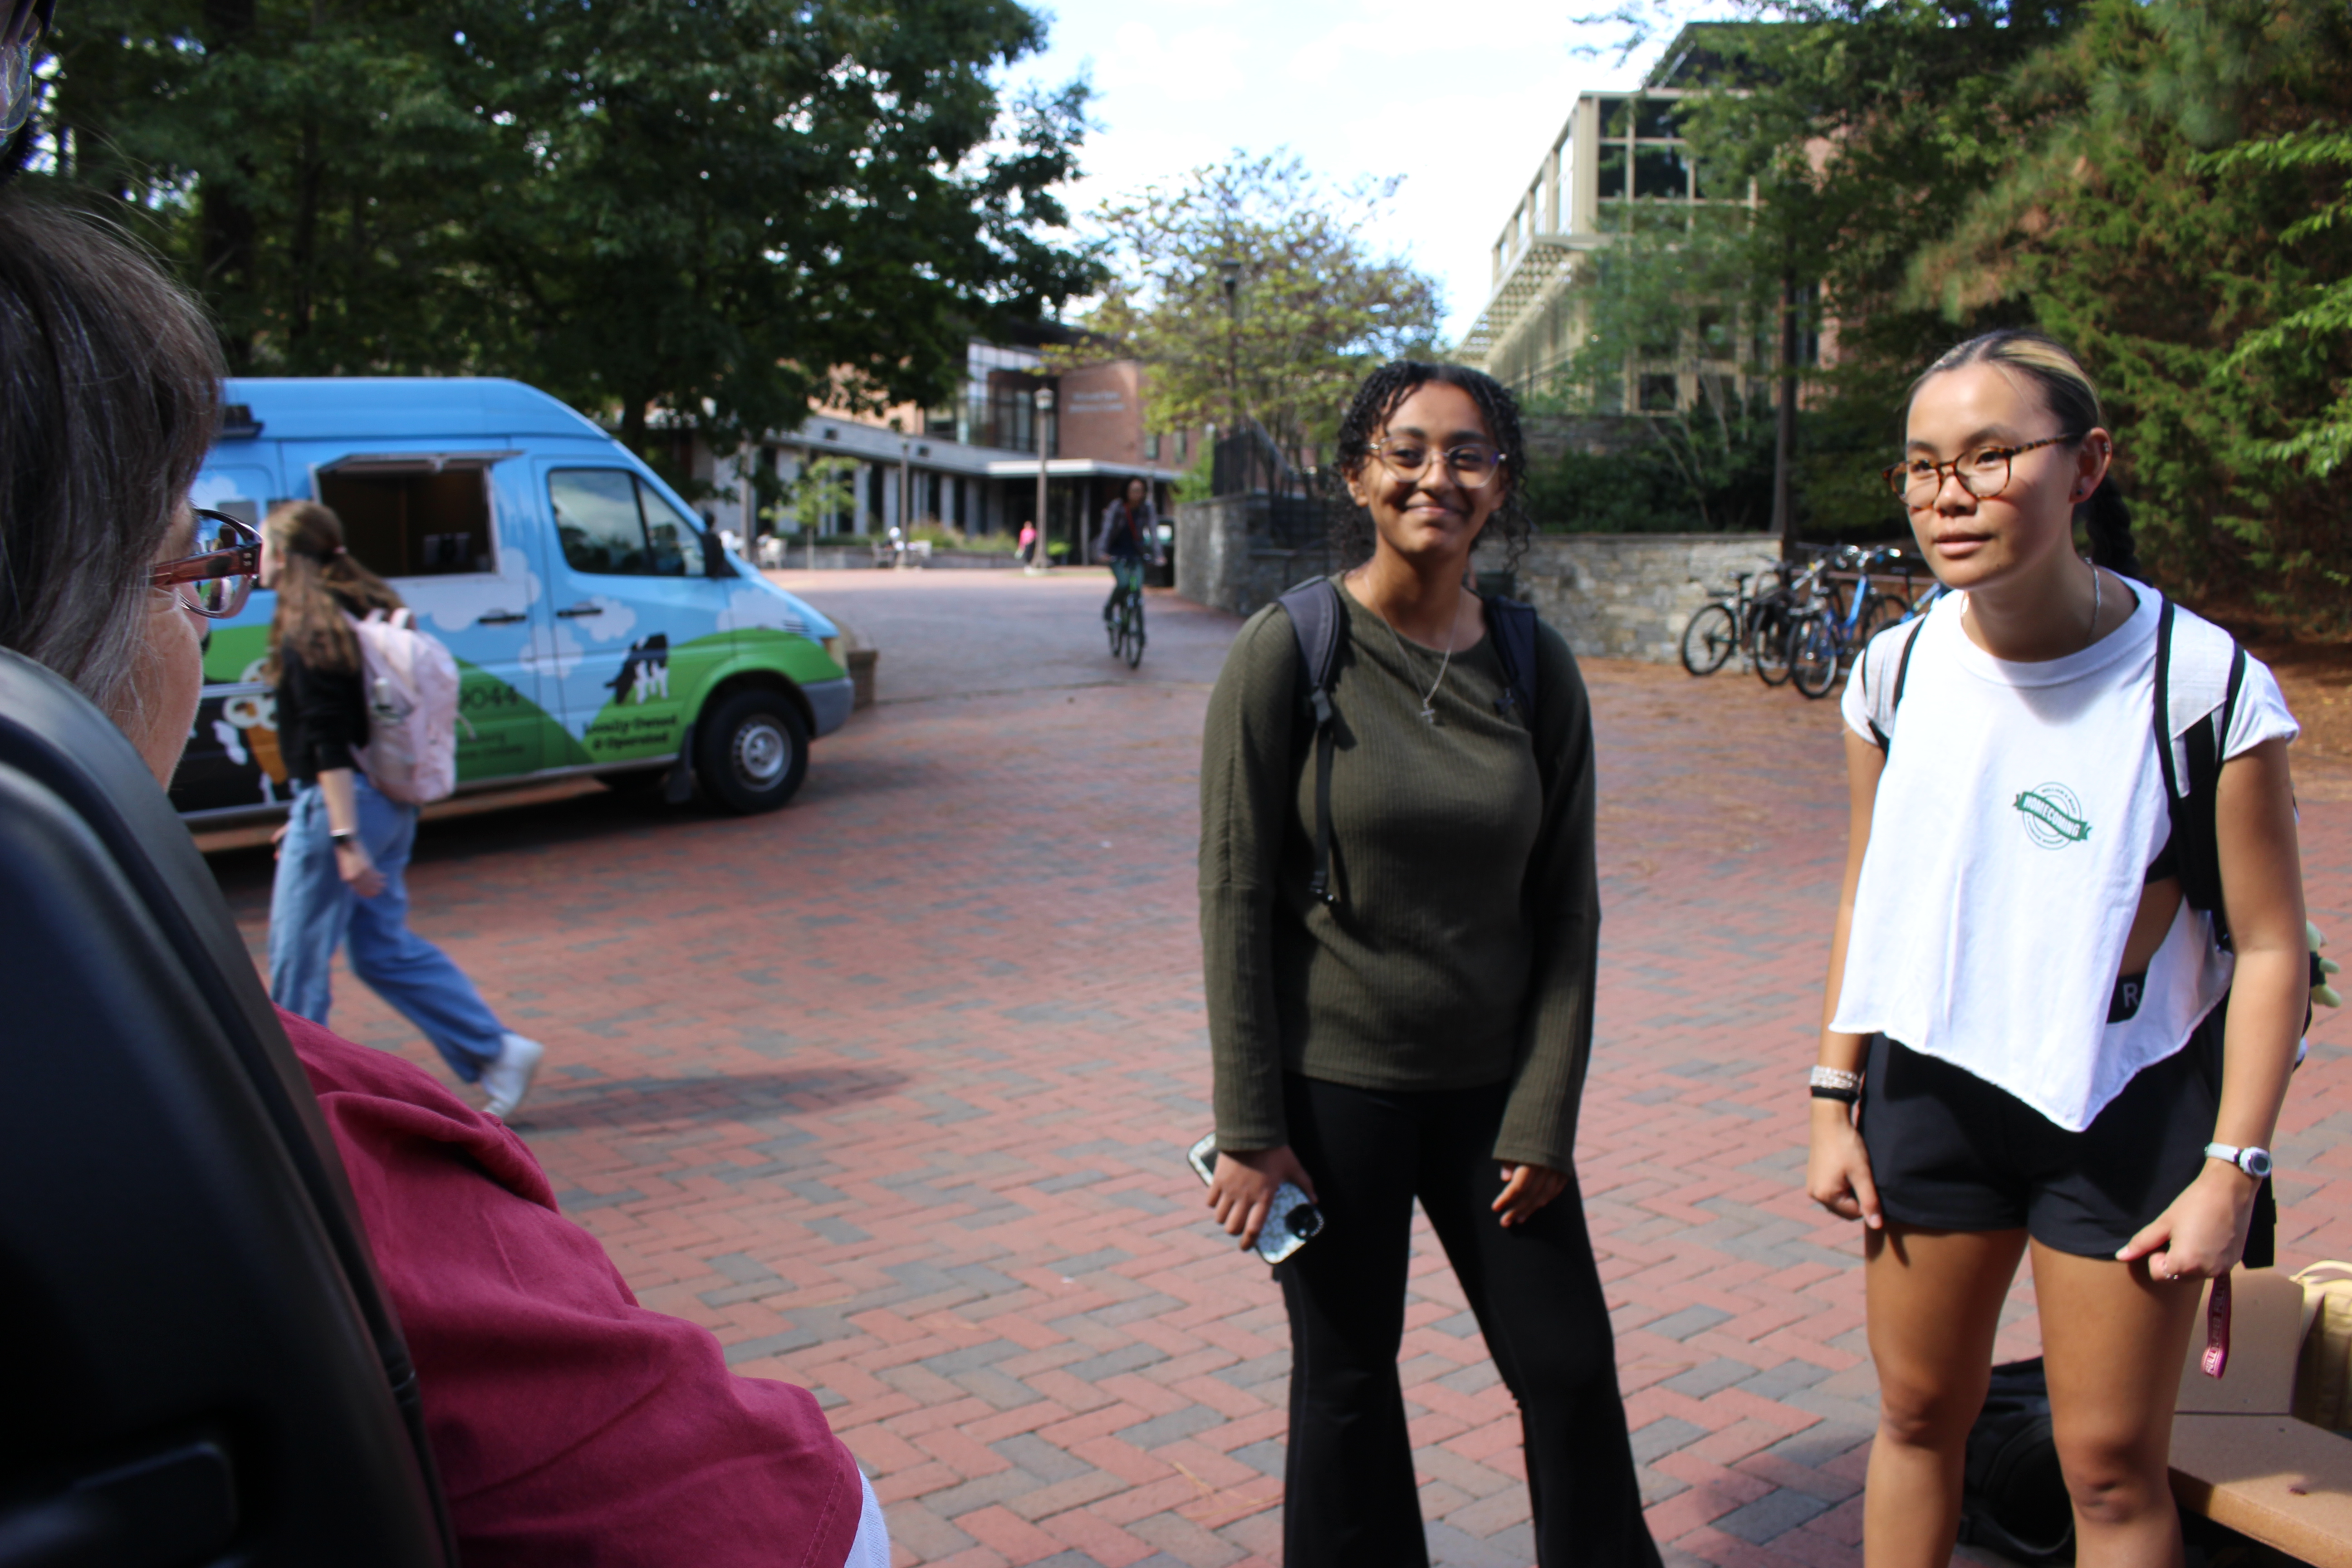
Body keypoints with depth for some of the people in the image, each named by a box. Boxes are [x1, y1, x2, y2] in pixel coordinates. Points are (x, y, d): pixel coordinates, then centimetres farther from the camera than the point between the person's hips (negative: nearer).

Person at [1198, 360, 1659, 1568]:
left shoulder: (1536, 666, -1)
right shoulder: (1290, 650, -10)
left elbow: (1568, 906, 3)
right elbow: (1235, 893, -10)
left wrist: (1544, 1116, -1)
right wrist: (1249, 1128, -11)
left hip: (1489, 1083, 3)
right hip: (1332, 1084, -3)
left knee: (1572, 1370, 10)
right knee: (1346, 1383, 11)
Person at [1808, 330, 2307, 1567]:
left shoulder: (2203, 682, -18)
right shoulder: (1897, 670, -5)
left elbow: (2269, 946, -10)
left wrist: (2231, 1169, -11)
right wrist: (1835, 1101, 7)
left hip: (2126, 1102, -3)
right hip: (1929, 1082, 4)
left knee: (2111, 1462, 7)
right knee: (1917, 1415, 15)